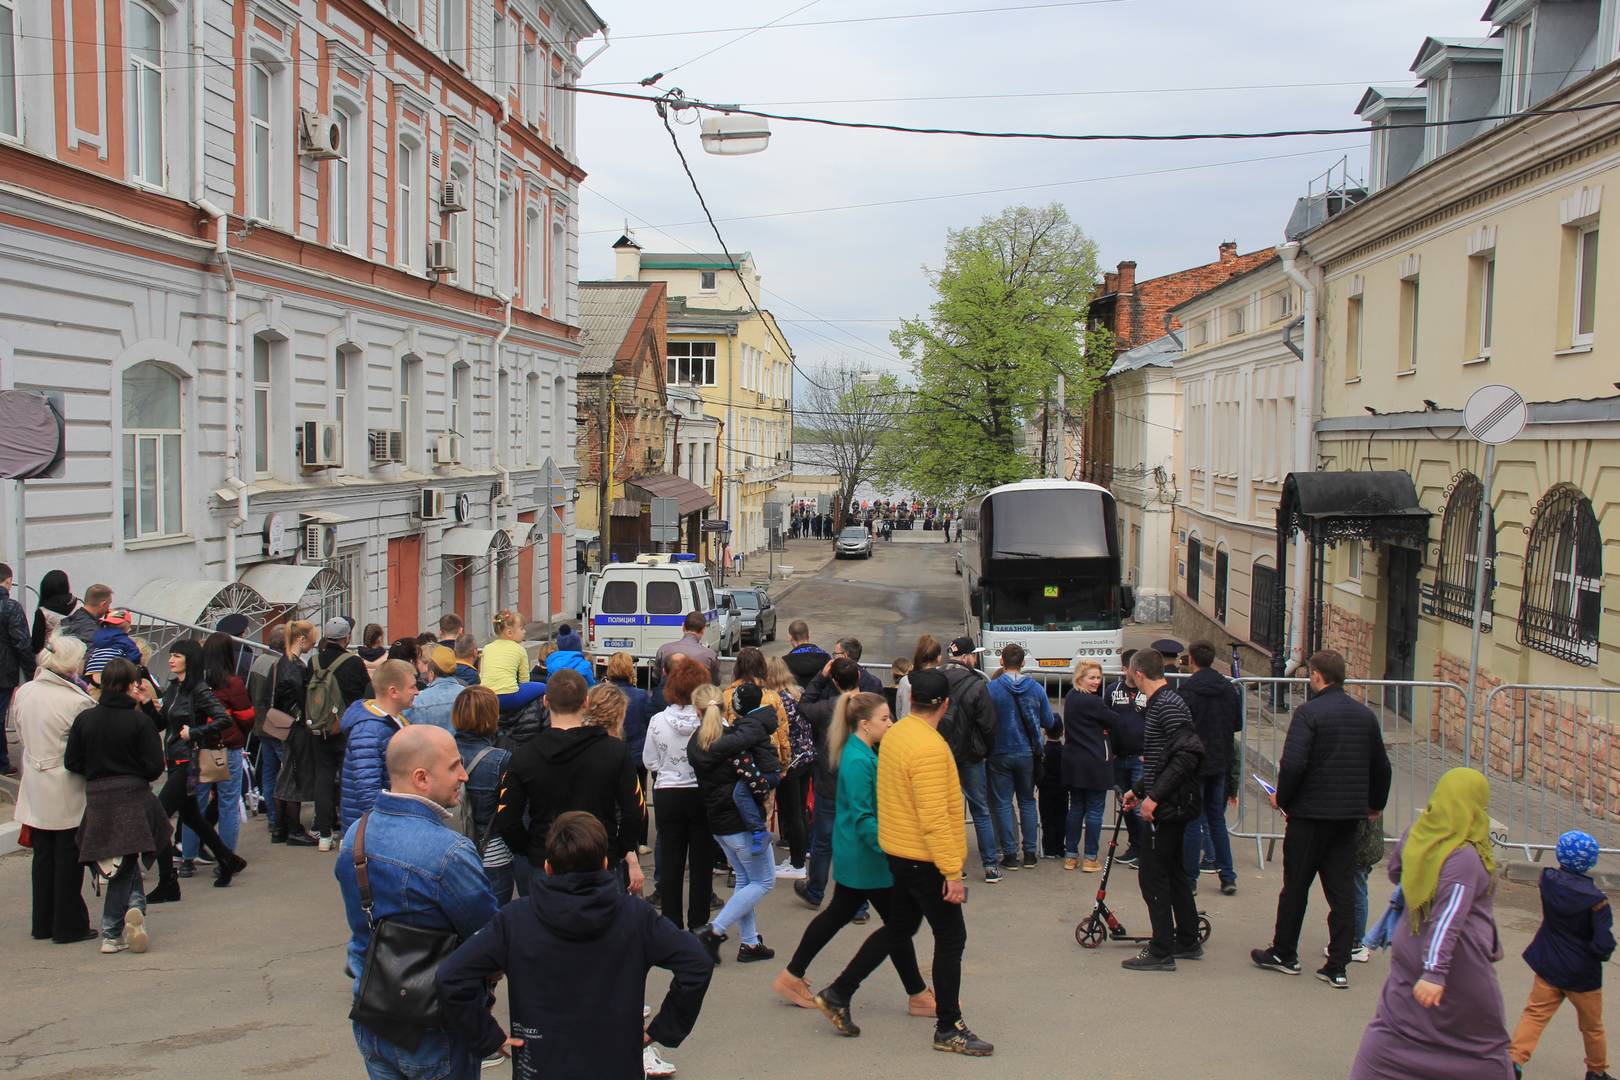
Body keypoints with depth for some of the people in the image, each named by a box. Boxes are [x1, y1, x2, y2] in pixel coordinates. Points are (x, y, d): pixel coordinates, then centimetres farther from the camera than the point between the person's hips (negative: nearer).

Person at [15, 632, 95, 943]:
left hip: (35, 789, 6)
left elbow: (21, 738, 11)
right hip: (68, 792, -6)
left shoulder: (24, 692, -1)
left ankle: (43, 924, 24)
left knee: (43, 856, 16)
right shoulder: (77, 702, -21)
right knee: (68, 859, 5)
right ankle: (68, 926, 12)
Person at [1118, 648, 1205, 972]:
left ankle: (1161, 952, 2)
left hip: (1166, 807, -10)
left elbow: (1188, 754, -27)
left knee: (1153, 876, -4)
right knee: (1172, 872, 18)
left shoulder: (1167, 705, -18)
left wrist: (1154, 795, -27)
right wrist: (1138, 790, 29)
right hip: (1171, 804, 10)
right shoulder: (1162, 702, 14)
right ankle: (1188, 942, 28)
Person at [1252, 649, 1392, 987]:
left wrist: (1281, 798, -6)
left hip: (1310, 813, -5)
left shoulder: (1309, 712, -13)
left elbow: (1293, 764, -22)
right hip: (1350, 815, 6)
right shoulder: (1365, 715, 7)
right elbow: (1381, 767, 15)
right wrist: (1374, 804, 28)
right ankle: (1337, 967, 8)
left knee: (1295, 886, 8)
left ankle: (1284, 954, 21)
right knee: (1342, 889, 8)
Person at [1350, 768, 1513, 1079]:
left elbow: (1395, 872, 16)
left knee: (1391, 1027, 15)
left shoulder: (1416, 834, -3)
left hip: (1410, 949, 7)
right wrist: (1435, 972, -28)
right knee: (1484, 1036, 13)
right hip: (1459, 961, -7)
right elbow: (1448, 919, -27)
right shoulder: (1465, 858, -25)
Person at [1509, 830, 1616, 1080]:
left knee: (1535, 1013, 5)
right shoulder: (1595, 899, -21)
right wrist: (1600, 954, -5)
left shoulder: (1548, 879, -11)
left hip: (1548, 966, 2)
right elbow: (1604, 944, -22)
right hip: (1582, 973, -2)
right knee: (1592, 1026, 18)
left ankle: (1515, 1058, -13)